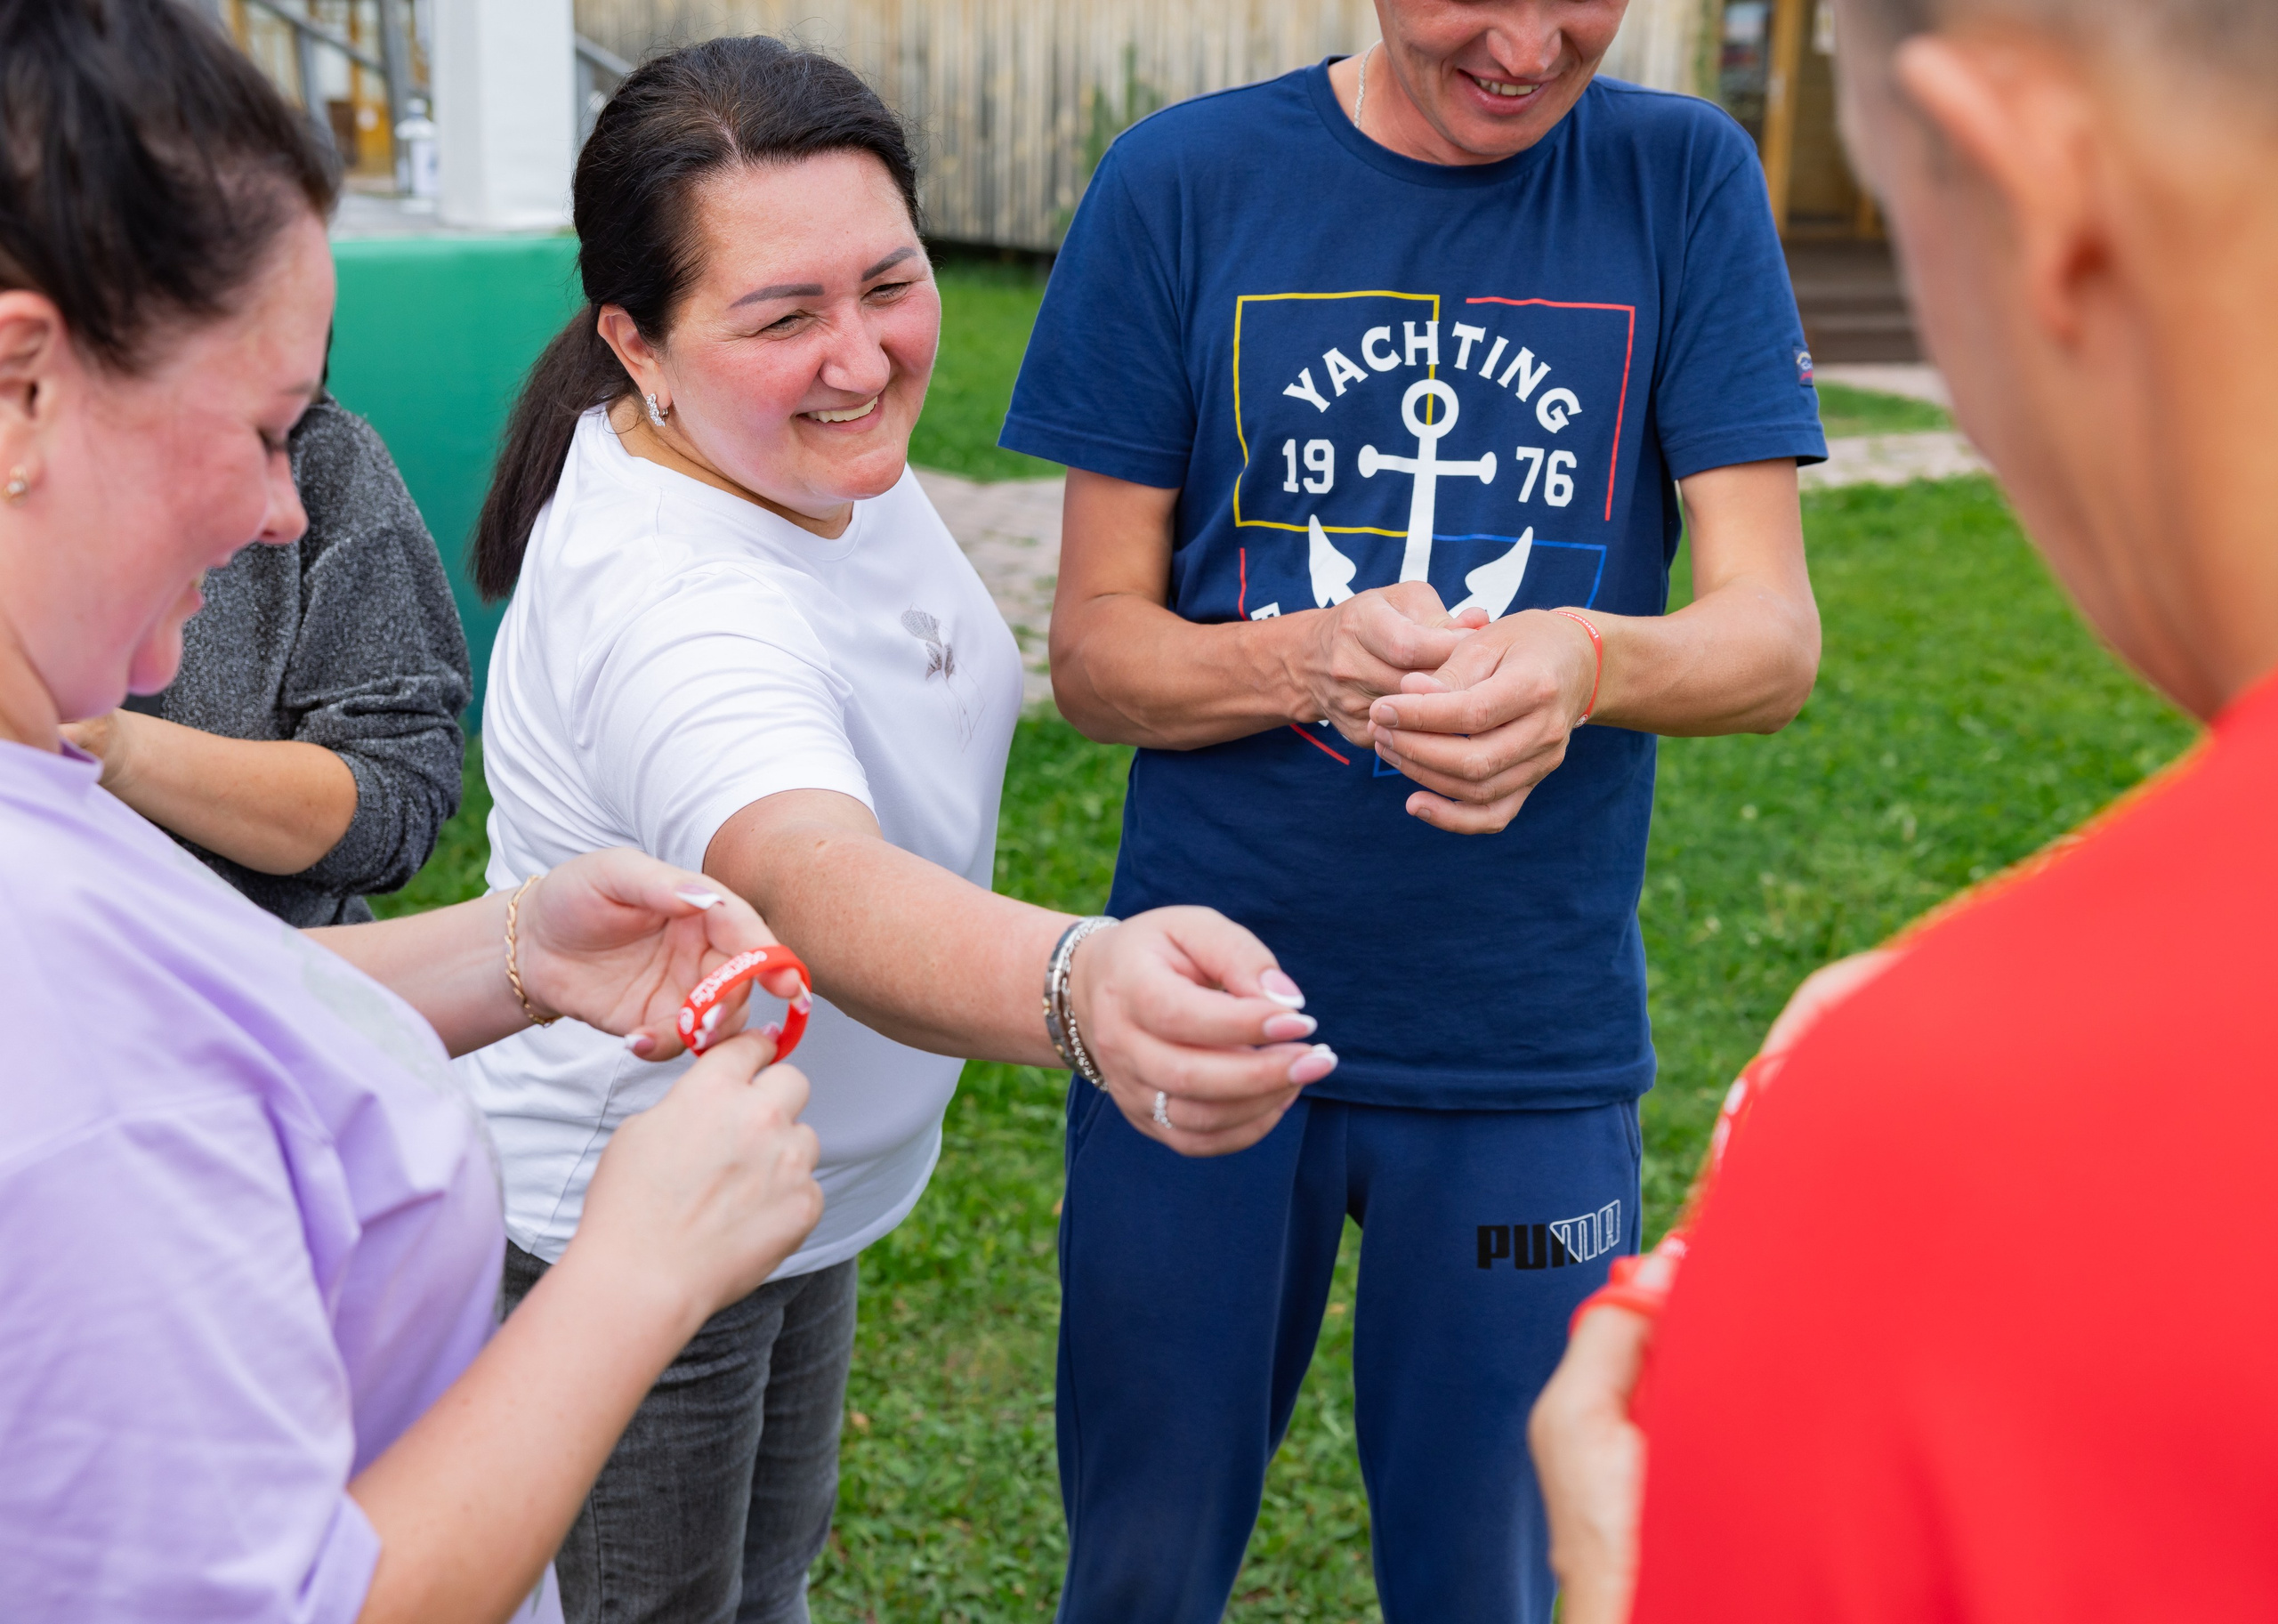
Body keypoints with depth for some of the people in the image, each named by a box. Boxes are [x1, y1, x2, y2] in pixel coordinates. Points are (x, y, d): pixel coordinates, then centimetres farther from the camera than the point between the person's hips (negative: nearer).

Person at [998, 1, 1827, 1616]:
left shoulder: (1684, 180, -2)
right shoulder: (1181, 185, -4)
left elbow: (1775, 635, -7)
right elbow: (1093, 649, -3)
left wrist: (1586, 660, -30)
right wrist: (1309, 658, -24)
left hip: (1531, 1041, 0)